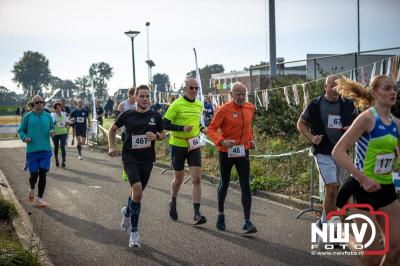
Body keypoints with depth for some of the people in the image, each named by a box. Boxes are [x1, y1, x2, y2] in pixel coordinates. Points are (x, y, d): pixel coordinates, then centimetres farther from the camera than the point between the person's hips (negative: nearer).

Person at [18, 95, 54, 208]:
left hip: (46, 150, 2)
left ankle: (40, 198, 10)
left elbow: (52, 128, 18)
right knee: (34, 174, -3)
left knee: (42, 174, -2)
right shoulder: (27, 116, 2)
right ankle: (32, 189, 31)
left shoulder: (48, 116, 8)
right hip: (32, 151, -1)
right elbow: (20, 130, 7)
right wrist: (24, 137, -12)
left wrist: (51, 132, -5)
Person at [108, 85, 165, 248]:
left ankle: (128, 212, 47)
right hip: (130, 158, -3)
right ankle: (134, 232, -10)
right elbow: (112, 129, 13)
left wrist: (156, 136, -10)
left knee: (138, 192, 15)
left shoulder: (155, 116, 2)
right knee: (137, 190, -20)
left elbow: (162, 134, 12)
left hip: (147, 159, 3)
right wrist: (111, 147, 2)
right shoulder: (127, 115, -1)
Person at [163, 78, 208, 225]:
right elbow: (165, 124, -12)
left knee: (197, 179, -9)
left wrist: (202, 129, 3)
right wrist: (182, 128, -24)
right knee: (178, 179, 11)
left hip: (194, 145, 4)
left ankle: (197, 215, -8)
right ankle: (173, 203, 41)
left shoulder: (199, 105, 7)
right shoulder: (177, 104, -10)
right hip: (178, 145, -4)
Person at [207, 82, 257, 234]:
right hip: (226, 153, -3)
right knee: (224, 184, 13)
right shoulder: (224, 110, -13)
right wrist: (221, 141, -30)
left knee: (246, 186, -5)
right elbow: (211, 130, -14)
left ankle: (247, 221, -2)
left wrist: (250, 139, 9)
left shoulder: (250, 108, 3)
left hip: (243, 152, 3)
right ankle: (221, 214, 35)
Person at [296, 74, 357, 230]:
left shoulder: (347, 105, 3)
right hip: (324, 153, -4)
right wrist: (311, 138, -10)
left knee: (339, 190, 13)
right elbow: (301, 124, 6)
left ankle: (325, 221, 31)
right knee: (331, 188, -15)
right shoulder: (315, 105, -4)